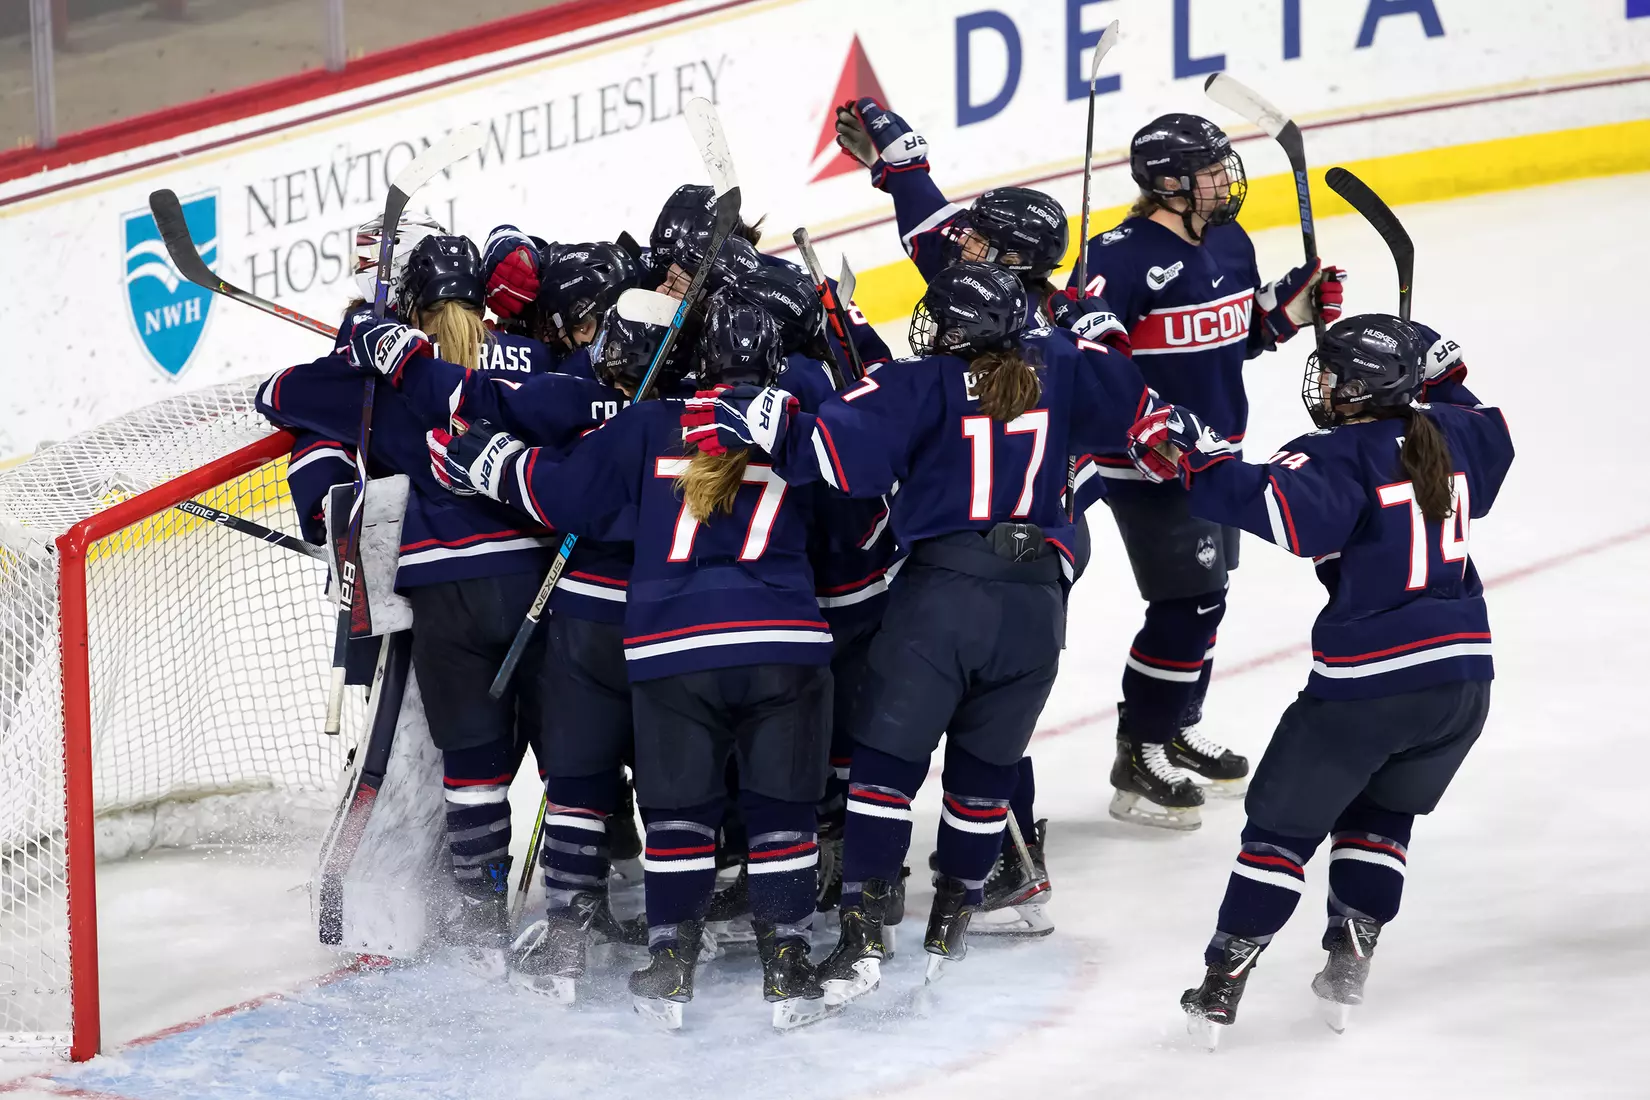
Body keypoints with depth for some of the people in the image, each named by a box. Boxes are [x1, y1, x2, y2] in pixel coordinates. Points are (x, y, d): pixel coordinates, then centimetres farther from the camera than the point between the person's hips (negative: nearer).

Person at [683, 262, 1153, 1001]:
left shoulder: (922, 386, -2)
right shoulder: (1058, 370, 10)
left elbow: (838, 449, -15)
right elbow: (1132, 406, 24)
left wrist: (758, 421, -18)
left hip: (941, 590, -4)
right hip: (1035, 604, 4)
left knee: (888, 755, 0)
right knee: (985, 767, 17)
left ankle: (864, 932, -8)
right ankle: (950, 923, 23)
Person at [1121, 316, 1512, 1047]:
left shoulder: (1341, 458, -12)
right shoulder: (1450, 434, 8)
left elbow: (1284, 508, -33)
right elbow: (1489, 435, 33)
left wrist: (1196, 462, -31)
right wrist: (1443, 378, 40)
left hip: (1365, 683, -6)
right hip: (1462, 678, 6)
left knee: (1285, 822, 8)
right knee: (1381, 816, 26)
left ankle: (1223, 983, 9)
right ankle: (1348, 964, 15)